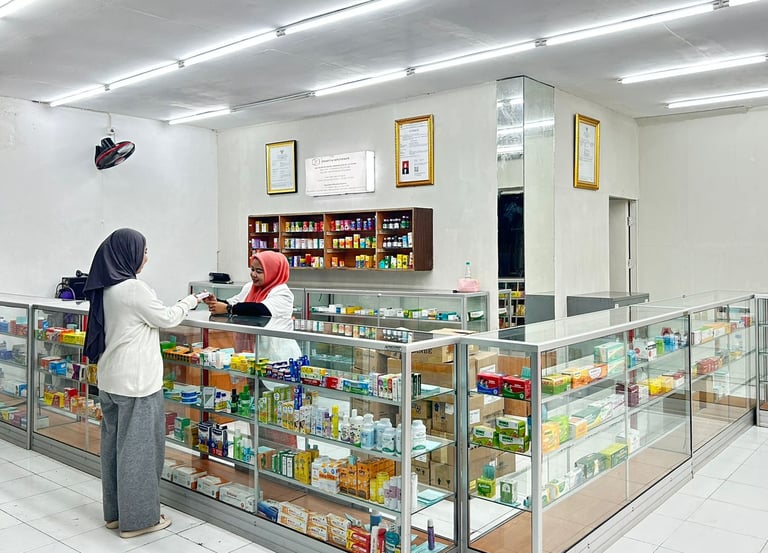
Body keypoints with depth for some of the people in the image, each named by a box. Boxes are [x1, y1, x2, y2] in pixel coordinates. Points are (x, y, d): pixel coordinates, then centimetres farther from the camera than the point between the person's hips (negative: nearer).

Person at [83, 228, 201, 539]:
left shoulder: (106, 288, 9)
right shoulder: (133, 288, -19)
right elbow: (166, 319, -9)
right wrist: (190, 302, 5)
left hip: (111, 379, 9)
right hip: (136, 381, -9)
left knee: (115, 442, 16)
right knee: (138, 446, 0)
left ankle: (115, 511, 28)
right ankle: (137, 518, 10)